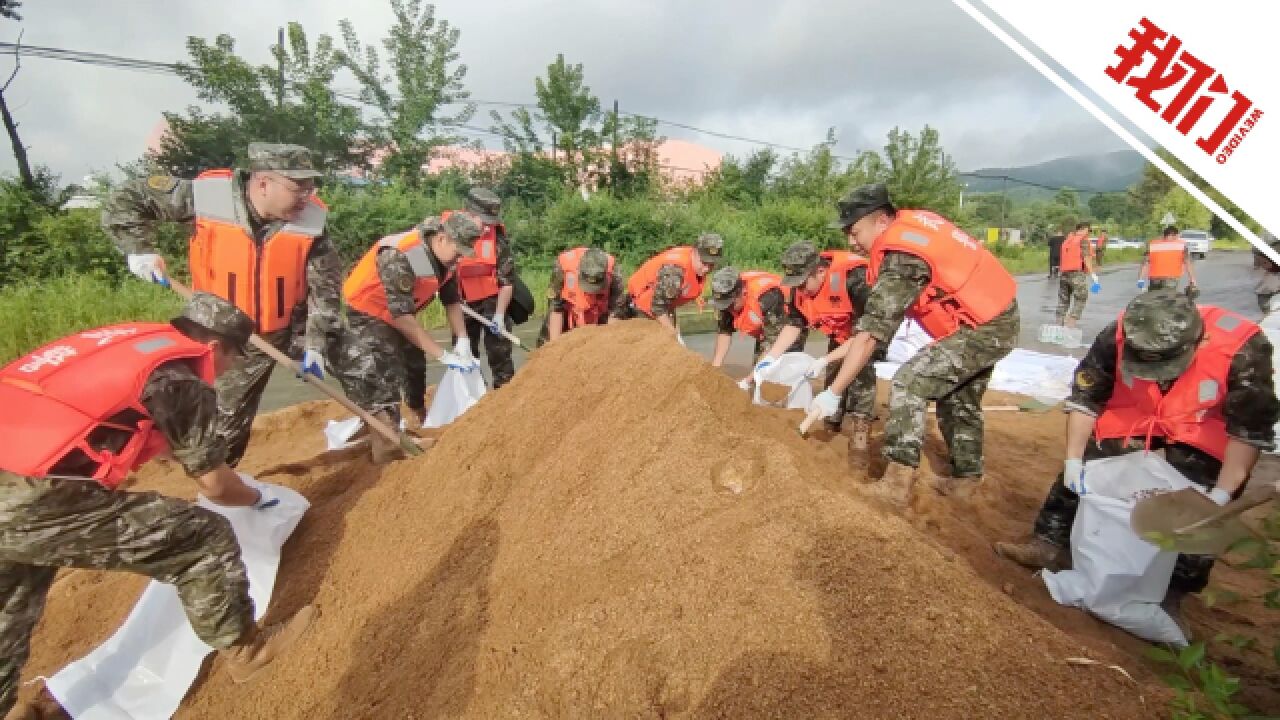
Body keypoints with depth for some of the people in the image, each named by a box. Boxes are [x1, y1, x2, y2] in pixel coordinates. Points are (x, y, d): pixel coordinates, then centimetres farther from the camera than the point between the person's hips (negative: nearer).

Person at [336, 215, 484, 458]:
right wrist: (443, 355, -35)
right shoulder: (399, 257, -35)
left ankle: (424, 424, 41)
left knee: (415, 369, 20)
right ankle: (386, 452, -11)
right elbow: (401, 315, -35)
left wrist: (463, 341, -14)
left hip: (401, 314, 8)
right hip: (368, 315, -8)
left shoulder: (445, 256, -11)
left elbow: (452, 299, -2)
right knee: (381, 385, -16)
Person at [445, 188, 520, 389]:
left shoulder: (497, 235, -17)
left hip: (493, 300, -2)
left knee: (499, 353, -2)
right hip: (462, 302, 3)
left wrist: (499, 314, -16)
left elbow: (507, 279, -13)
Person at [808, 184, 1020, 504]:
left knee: (909, 383, -18)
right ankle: (966, 476, 36)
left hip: (984, 328, -10)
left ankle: (897, 482, -14)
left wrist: (832, 393, -29)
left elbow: (871, 333, -31)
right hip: (996, 315, 10)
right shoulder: (912, 220, -1)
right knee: (960, 400, 20)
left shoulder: (902, 258, -27)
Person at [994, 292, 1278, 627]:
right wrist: (1074, 459, -17)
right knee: (1083, 471, -10)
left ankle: (1174, 590, 10)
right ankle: (1051, 543, 4)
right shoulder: (1116, 337, -30)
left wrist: (1222, 494, -26)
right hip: (1131, 418, 1)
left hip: (1202, 433, -1)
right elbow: (1085, 399, -16)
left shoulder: (1243, 349, -33)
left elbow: (1250, 429, -21)